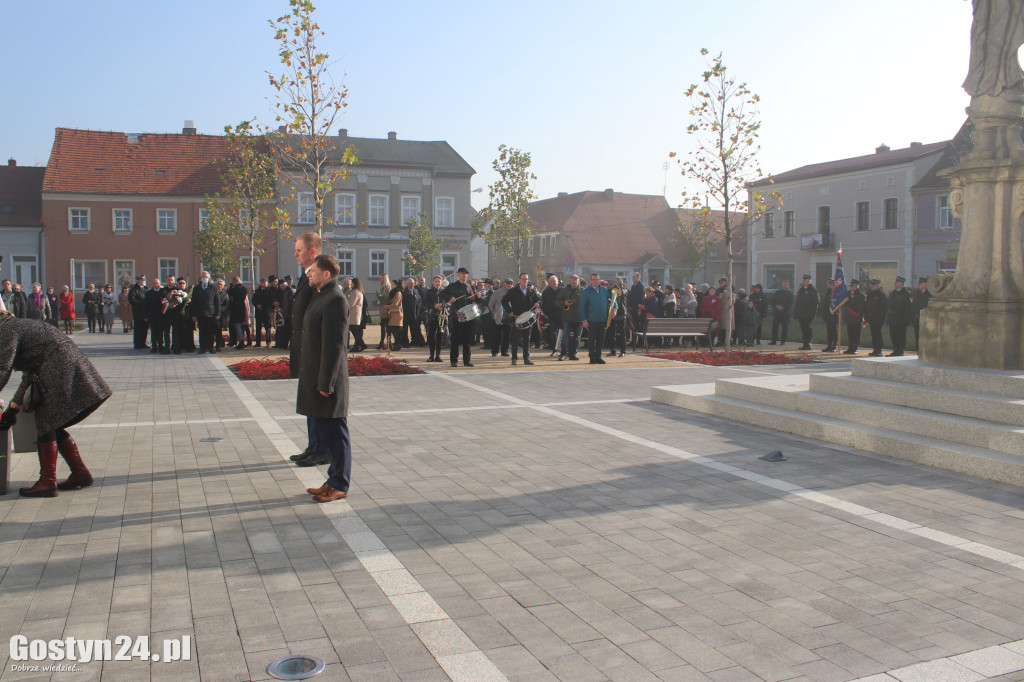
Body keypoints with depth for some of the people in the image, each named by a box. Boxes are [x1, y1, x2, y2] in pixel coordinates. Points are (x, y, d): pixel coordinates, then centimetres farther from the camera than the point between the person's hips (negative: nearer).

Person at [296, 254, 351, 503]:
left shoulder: (335, 300, -17)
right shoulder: (319, 296, 15)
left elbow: (334, 344, -21)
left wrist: (326, 383, -21)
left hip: (328, 380, -10)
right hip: (315, 378, 10)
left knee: (334, 433, 0)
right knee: (325, 433, 16)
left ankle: (340, 486, 9)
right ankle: (334, 480, 26)